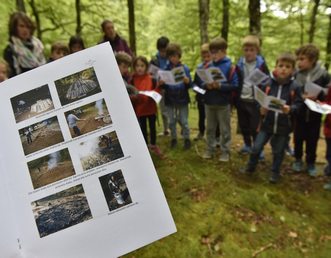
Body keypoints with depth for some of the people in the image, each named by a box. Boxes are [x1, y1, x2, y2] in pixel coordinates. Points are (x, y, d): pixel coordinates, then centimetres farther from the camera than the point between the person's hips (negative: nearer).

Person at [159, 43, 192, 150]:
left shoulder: (184, 68, -5)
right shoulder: (165, 69, -1)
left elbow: (189, 85, -7)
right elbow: (164, 86, 2)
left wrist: (187, 81, -28)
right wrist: (161, 84, -19)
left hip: (182, 99, -2)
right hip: (170, 99, 2)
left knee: (184, 121, 6)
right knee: (171, 121, 12)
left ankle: (187, 139, 23)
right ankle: (174, 138, 29)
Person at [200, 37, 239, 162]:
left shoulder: (229, 66, -7)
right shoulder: (208, 66, 5)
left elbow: (235, 86, -10)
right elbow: (201, 83, 9)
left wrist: (220, 86, -20)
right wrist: (207, 85, -13)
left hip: (223, 104, -4)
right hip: (209, 103, 4)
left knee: (224, 129, 7)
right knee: (210, 128, 14)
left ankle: (225, 152, 20)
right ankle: (210, 149, 28)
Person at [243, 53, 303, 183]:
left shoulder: (295, 86, -6)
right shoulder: (268, 83, -3)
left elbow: (298, 104, -4)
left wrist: (290, 109, -24)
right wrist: (261, 108, -15)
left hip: (284, 126, -1)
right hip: (267, 123, 1)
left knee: (278, 151, 13)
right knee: (256, 147, 4)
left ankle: (275, 173, 33)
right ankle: (250, 167, 29)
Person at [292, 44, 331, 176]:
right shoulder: (295, 74, -9)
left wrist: (318, 95, -19)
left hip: (315, 113, 0)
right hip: (299, 112, 0)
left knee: (312, 139, 12)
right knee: (298, 138, 13)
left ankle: (311, 163, 31)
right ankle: (298, 159, 34)